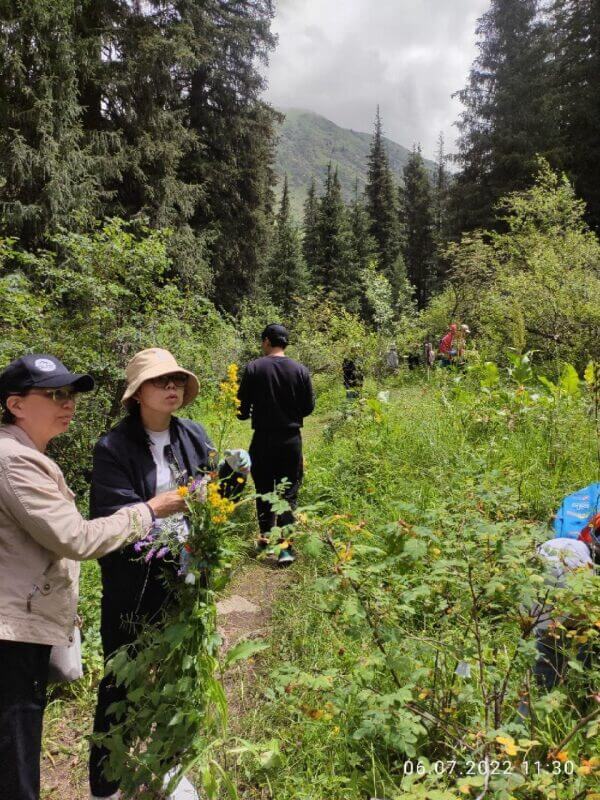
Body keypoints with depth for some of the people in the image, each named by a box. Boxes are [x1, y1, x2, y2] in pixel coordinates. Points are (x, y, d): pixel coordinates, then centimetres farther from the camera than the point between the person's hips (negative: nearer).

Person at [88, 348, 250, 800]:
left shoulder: (194, 436, 0)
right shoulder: (114, 448, -14)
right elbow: (114, 519, -20)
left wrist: (234, 474, -15)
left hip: (187, 578, 5)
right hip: (134, 585, -4)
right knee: (122, 683, 12)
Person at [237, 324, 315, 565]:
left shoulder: (253, 368, -8)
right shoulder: (300, 370, -3)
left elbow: (242, 406, -5)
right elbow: (308, 407, 3)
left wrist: (246, 414, 17)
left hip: (263, 439, 0)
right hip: (291, 439, 1)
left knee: (263, 489, 17)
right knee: (289, 493, 4)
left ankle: (265, 535, 28)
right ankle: (286, 547, -1)